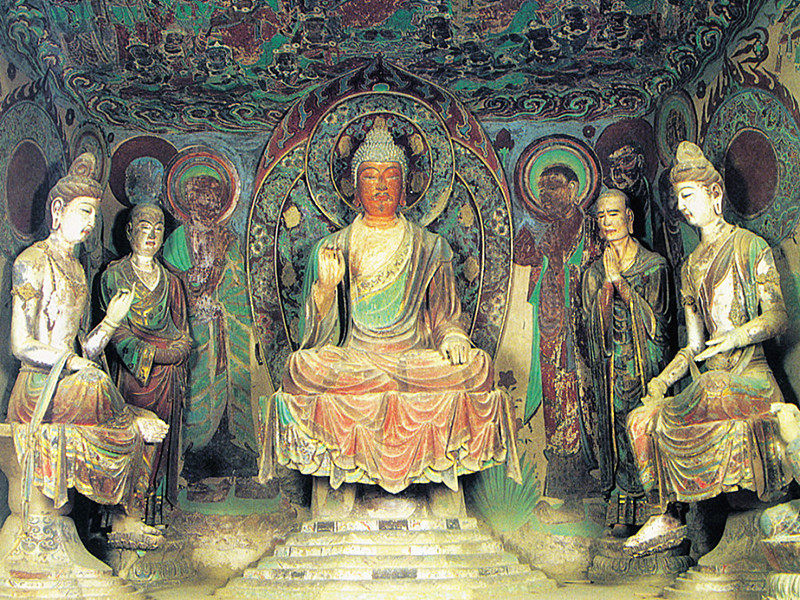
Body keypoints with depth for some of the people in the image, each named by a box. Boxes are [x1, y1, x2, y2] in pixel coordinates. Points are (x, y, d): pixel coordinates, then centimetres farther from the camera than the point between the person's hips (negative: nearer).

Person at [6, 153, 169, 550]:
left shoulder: (76, 270, 20)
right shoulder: (32, 262, -5)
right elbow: (21, 346, -12)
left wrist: (112, 320, 1)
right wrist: (75, 365, -17)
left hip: (70, 385, 8)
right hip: (40, 390, -8)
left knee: (143, 424, -8)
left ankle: (127, 522, -10)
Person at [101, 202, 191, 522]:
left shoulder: (170, 281, 16)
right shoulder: (114, 276, 3)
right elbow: (117, 331, -5)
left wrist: (172, 353, -5)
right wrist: (152, 354, -13)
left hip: (169, 376, 4)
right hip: (134, 374, -4)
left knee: (162, 442, 2)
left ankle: (155, 512, 8)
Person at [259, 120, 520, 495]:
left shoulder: (429, 247, 12)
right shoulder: (332, 249, 11)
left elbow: (444, 317, 9)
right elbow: (319, 325, 5)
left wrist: (453, 338, -15)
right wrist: (326, 287, -15)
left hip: (416, 356, 1)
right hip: (351, 359, 0)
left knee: (474, 368, -28)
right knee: (304, 368, -31)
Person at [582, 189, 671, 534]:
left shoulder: (654, 266, 3)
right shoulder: (595, 272, 11)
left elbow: (654, 319, -7)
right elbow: (593, 325, 0)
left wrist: (620, 281, -11)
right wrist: (608, 283, -11)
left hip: (647, 362, -2)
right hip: (611, 366, 2)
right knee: (617, 425, -5)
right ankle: (625, 509, 1)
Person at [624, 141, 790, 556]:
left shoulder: (751, 248, 2)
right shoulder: (691, 266, 20)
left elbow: (777, 316, -8)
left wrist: (739, 336, -28)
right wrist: (663, 380, 4)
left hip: (749, 374, -6)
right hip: (708, 381, 6)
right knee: (643, 420, -6)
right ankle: (669, 520, 0)